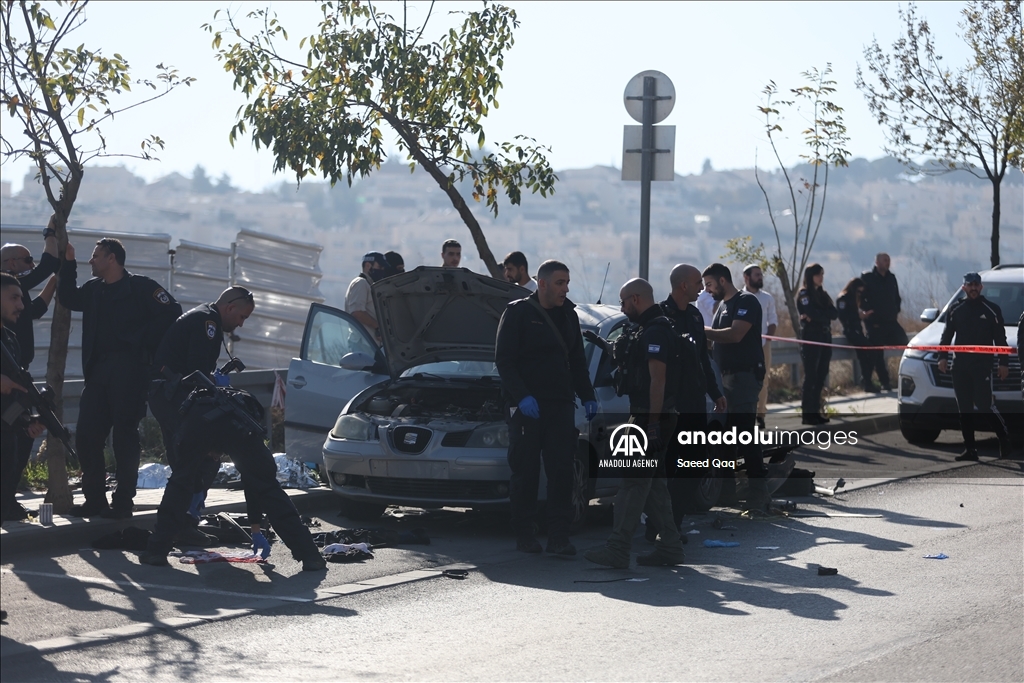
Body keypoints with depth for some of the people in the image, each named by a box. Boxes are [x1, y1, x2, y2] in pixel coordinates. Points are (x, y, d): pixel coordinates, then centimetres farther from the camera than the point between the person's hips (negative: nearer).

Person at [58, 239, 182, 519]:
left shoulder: (139, 286, -4)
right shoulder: (93, 288, 17)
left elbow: (172, 312, -9)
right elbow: (68, 298, 32)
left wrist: (145, 342, -9)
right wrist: (68, 263, 21)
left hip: (129, 369, -7)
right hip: (98, 370, 7)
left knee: (125, 434, -5)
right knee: (86, 435, 3)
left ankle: (123, 501, -1)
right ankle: (94, 499, 10)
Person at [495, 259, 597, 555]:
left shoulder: (568, 315, 13)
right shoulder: (518, 313, -5)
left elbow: (578, 362, 21)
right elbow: (504, 360, -9)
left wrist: (588, 397, 9)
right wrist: (522, 396, -20)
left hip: (561, 405, 5)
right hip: (526, 406, -4)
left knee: (562, 472, -2)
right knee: (525, 472, 0)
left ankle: (559, 536, 1)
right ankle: (525, 534, 9)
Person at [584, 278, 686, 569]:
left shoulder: (655, 332, -15)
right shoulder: (652, 329, 18)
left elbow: (658, 379, -22)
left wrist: (652, 424, -25)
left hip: (650, 416, -11)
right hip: (648, 417, 11)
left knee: (634, 483, -10)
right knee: (653, 483, 13)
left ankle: (617, 550, -10)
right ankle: (669, 547, 15)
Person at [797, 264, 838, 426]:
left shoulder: (823, 294, 16)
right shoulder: (804, 294, -3)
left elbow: (834, 314, 2)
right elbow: (812, 313, -19)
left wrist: (816, 316, -10)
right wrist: (825, 315, -5)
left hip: (825, 336, 7)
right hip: (810, 337, -7)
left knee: (821, 376, 5)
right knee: (810, 376, -9)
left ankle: (815, 411, 8)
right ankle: (807, 414, -9)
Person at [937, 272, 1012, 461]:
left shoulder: (991, 310, 3)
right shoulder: (956, 309, 11)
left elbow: (1000, 339, 3)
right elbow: (947, 335, 14)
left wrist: (1004, 363, -4)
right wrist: (943, 357, 1)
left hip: (983, 366, -4)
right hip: (960, 366, 4)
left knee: (986, 406, -12)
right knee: (964, 410, 4)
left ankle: (1004, 440, 5)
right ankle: (970, 449, 8)